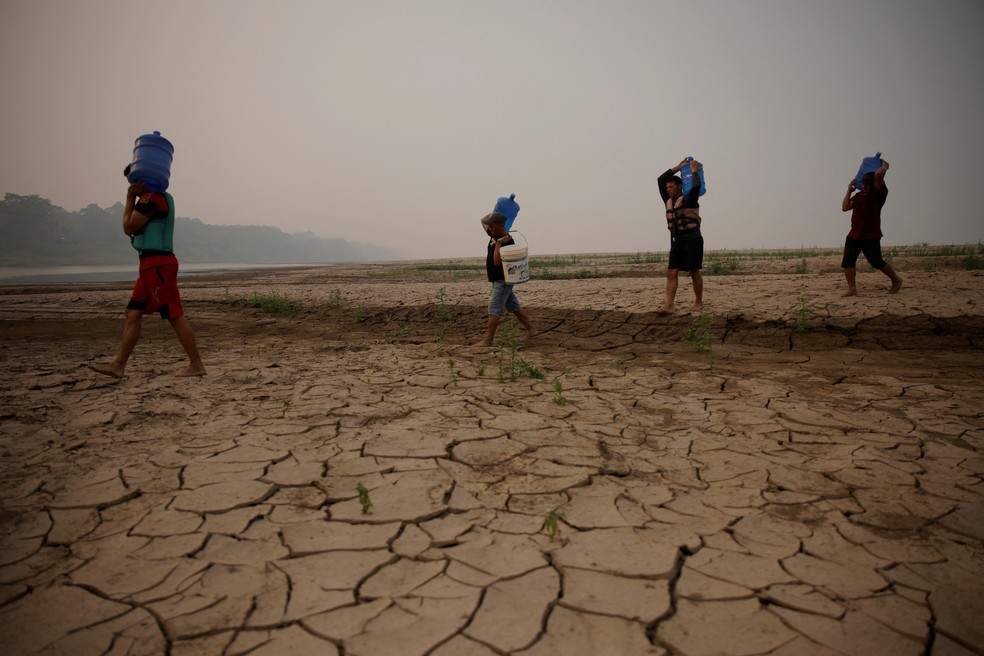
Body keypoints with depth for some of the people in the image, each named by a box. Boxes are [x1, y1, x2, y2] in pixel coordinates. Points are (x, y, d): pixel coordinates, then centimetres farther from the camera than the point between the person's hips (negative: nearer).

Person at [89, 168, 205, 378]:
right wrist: (132, 199, 13)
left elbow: (129, 227, -8)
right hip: (152, 264, 11)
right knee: (133, 313, 9)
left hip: (157, 264, -11)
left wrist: (130, 198, -1)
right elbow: (132, 227, 21)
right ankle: (118, 365, 12)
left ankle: (196, 365, -5)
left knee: (175, 315, -8)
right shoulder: (161, 197, 20)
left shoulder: (151, 197, -11)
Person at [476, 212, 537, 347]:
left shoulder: (507, 243, -20)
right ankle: (531, 330, 20)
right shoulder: (494, 235, 6)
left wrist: (498, 243, -30)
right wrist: (495, 213, 11)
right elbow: (483, 220, 19)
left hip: (502, 281, -10)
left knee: (494, 310, -9)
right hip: (498, 280, 10)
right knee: (514, 307, 14)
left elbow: (497, 262, -27)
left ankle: (488, 341, -8)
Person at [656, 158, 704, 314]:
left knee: (694, 273, 2)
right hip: (676, 242, 6)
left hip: (693, 241, -6)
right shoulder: (669, 200, 14)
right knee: (672, 273, -6)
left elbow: (696, 185, -25)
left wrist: (694, 170, -7)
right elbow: (660, 180, 14)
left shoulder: (689, 200, -5)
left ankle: (699, 302, 16)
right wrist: (678, 167, 14)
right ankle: (668, 305, -13)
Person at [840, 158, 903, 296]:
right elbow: (845, 207, 7)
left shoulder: (879, 193, -4)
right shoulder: (859, 195, 16)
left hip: (871, 236, -6)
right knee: (847, 261, -7)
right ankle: (852, 288, -6)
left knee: (877, 262, 0)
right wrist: (849, 190, 9)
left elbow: (878, 175, -20)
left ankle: (896, 280, 23)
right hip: (854, 235, 6)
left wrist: (885, 166, -1)